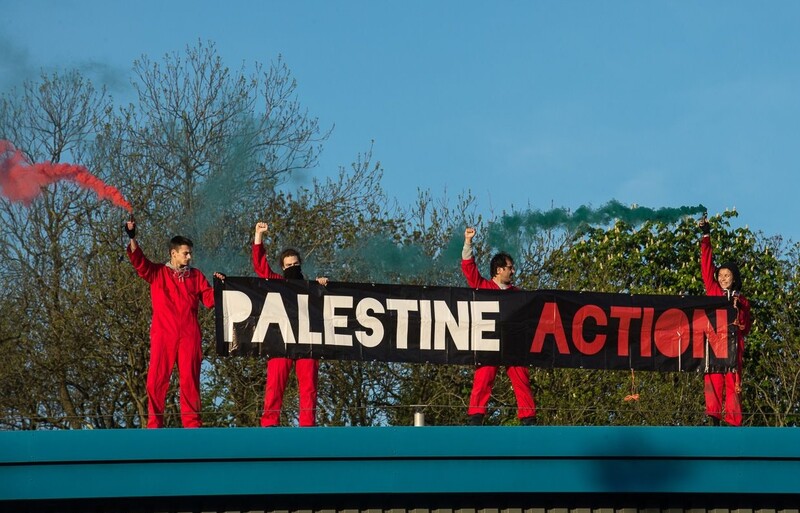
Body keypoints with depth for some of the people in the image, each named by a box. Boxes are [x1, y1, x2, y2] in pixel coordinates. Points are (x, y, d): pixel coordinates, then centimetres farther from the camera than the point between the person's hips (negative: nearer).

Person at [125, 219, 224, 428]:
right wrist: (132, 238, -18)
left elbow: (210, 300, 10)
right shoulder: (157, 273, 10)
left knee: (190, 379, -1)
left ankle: (192, 422, 1)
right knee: (157, 379, -5)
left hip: (189, 336, 1)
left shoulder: (196, 276, 15)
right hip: (163, 334, -1)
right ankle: (154, 424, -1)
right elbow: (138, 260, -4)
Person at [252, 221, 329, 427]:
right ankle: (269, 422, -12)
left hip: (307, 342, 1)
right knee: (275, 382, -10)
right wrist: (259, 236, 7)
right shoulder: (277, 284, 19)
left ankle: (307, 424, -7)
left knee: (308, 384, -6)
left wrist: (324, 287, 2)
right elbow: (260, 265, 12)